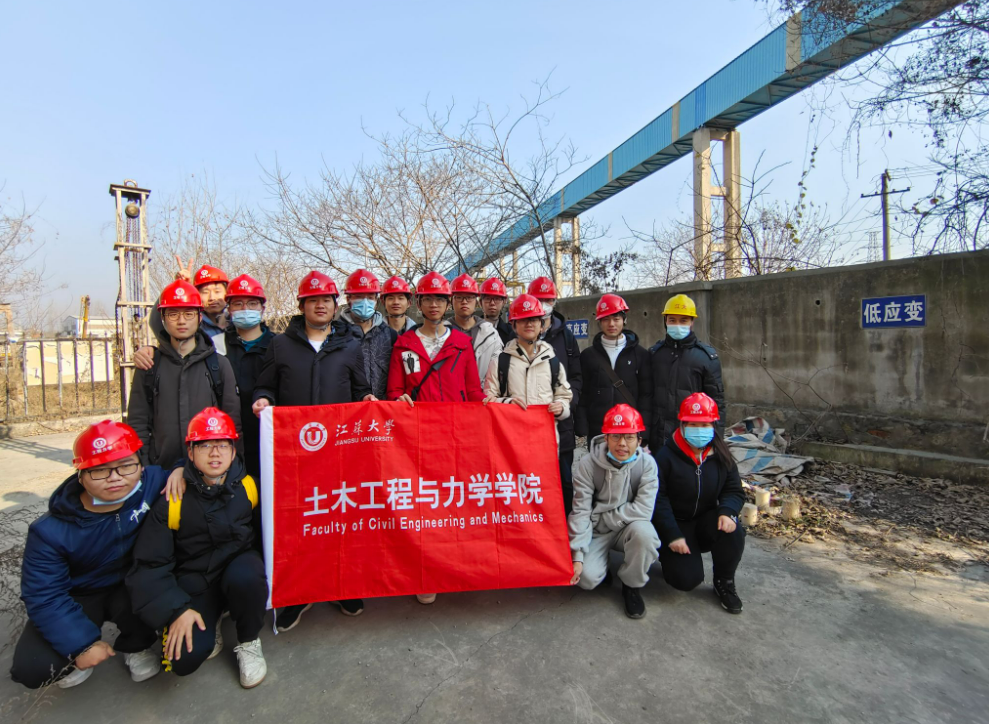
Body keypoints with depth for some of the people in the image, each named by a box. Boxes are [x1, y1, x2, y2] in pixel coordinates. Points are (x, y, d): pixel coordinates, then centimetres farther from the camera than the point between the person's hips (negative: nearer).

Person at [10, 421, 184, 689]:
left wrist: (180, 471, -29)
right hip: (78, 597, 0)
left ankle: (137, 644, 3)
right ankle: (76, 657, 17)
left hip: (131, 587, 0)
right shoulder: (51, 531, -22)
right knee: (32, 668, -20)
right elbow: (44, 596, -16)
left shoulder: (153, 482, -23)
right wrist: (82, 644, -20)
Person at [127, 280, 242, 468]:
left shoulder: (219, 364, 6)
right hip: (162, 467, 1)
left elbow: (233, 421, 5)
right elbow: (137, 421, 7)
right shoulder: (149, 365, 8)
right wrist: (143, 468, 0)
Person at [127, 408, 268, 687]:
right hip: (193, 584, 0)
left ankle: (249, 642, -3)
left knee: (246, 577, -36)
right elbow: (149, 565, -8)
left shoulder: (248, 486, -10)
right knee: (185, 658, -23)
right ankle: (209, 628, 16)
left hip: (238, 564, 0)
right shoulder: (172, 500, -12)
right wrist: (177, 610, -17)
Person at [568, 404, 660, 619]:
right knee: (587, 577, -24)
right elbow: (580, 512, -16)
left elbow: (643, 510, -21)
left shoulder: (647, 464, -14)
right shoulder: (587, 465, -16)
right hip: (596, 532, -1)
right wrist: (577, 555, -21)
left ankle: (633, 586, -4)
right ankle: (602, 565, 15)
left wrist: (600, 518, -17)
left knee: (644, 532, -33)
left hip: (628, 529, 1)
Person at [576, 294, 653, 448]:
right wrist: (583, 430, -4)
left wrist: (642, 434, -6)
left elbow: (647, 395, 2)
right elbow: (582, 395, 4)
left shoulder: (640, 354, 5)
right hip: (597, 432, 1)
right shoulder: (588, 355, 7)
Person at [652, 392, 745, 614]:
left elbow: (734, 490, 1)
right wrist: (672, 535, -19)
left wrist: (727, 511, -22)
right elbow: (658, 499, -14)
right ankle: (668, 556, 19)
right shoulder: (666, 456, -15)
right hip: (676, 525, -3)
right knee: (687, 580, -19)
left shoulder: (720, 456, 0)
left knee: (732, 530, -29)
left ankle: (724, 583, -1)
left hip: (706, 523, 4)